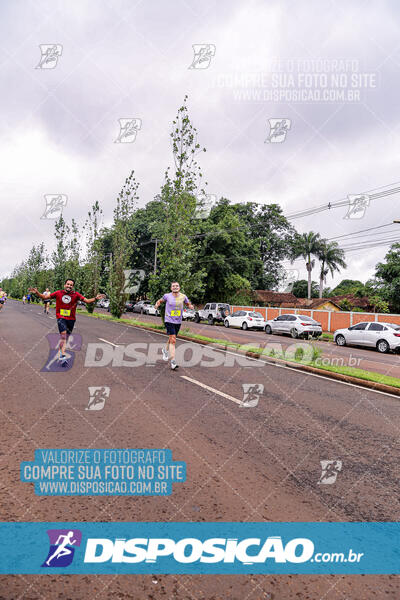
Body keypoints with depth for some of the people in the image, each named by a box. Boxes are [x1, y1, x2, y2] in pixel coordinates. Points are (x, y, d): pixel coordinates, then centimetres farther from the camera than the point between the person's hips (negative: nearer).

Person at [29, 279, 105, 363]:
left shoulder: (76, 294, -3)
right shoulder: (58, 293, -2)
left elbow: (87, 301, -7)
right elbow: (44, 297, 4)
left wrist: (95, 298, -23)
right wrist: (37, 292, -10)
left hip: (71, 319, 2)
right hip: (61, 318, -2)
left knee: (66, 336, 13)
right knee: (63, 335, -17)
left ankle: (61, 351, 34)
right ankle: (63, 356, -16)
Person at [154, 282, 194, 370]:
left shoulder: (183, 296, 2)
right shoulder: (167, 296, -4)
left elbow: (188, 304, 17)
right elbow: (160, 301, 14)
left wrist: (191, 306, -5)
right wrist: (157, 304, -7)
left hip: (178, 322, 4)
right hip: (169, 321, -4)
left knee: (171, 339, 20)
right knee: (173, 340, -15)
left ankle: (165, 350, 51)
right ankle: (173, 361, -15)